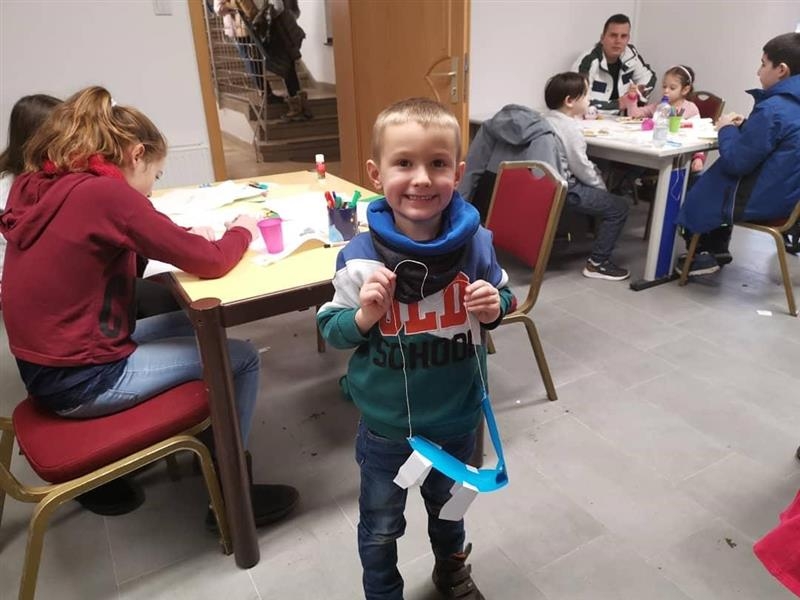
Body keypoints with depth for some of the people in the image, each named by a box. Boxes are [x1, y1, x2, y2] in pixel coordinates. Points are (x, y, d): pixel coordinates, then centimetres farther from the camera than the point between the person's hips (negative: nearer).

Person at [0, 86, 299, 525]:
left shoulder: (36, 187, 3)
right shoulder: (104, 193, -22)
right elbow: (208, 261, -20)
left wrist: (181, 237, 1)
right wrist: (242, 230, -1)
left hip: (48, 368, 9)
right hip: (83, 382, -9)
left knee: (191, 324, 20)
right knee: (241, 358, 2)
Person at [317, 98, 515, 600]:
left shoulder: (475, 243, -15)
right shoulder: (360, 257, -22)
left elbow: (503, 300, 1)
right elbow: (332, 333, -10)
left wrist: (493, 309, -20)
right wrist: (364, 316, -30)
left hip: (458, 417, 3)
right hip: (387, 426, -2)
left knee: (449, 504, 31)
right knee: (381, 527, 21)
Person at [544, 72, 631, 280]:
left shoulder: (546, 120, 12)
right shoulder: (570, 128, -17)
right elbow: (581, 167, -16)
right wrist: (601, 186, 1)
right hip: (564, 190, -10)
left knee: (591, 192, 35)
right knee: (618, 206, -6)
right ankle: (597, 263, -3)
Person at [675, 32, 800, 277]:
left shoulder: (772, 109, -25)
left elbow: (734, 162, -23)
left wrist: (727, 129, -7)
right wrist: (744, 127, 4)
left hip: (762, 200, -9)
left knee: (692, 193, 11)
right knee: (710, 179, 26)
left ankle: (702, 254, 24)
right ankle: (718, 249, 30)